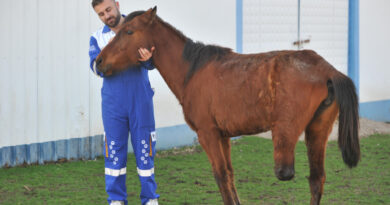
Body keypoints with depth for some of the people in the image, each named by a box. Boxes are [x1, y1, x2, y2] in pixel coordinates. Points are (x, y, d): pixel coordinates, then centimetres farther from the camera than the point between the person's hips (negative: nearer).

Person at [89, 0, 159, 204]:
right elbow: (97, 67, -10)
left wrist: (146, 59, -36)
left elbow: (151, 64, -12)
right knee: (114, 151, 4)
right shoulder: (97, 38, 5)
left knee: (144, 150, 3)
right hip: (113, 104, 1)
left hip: (140, 102, -1)